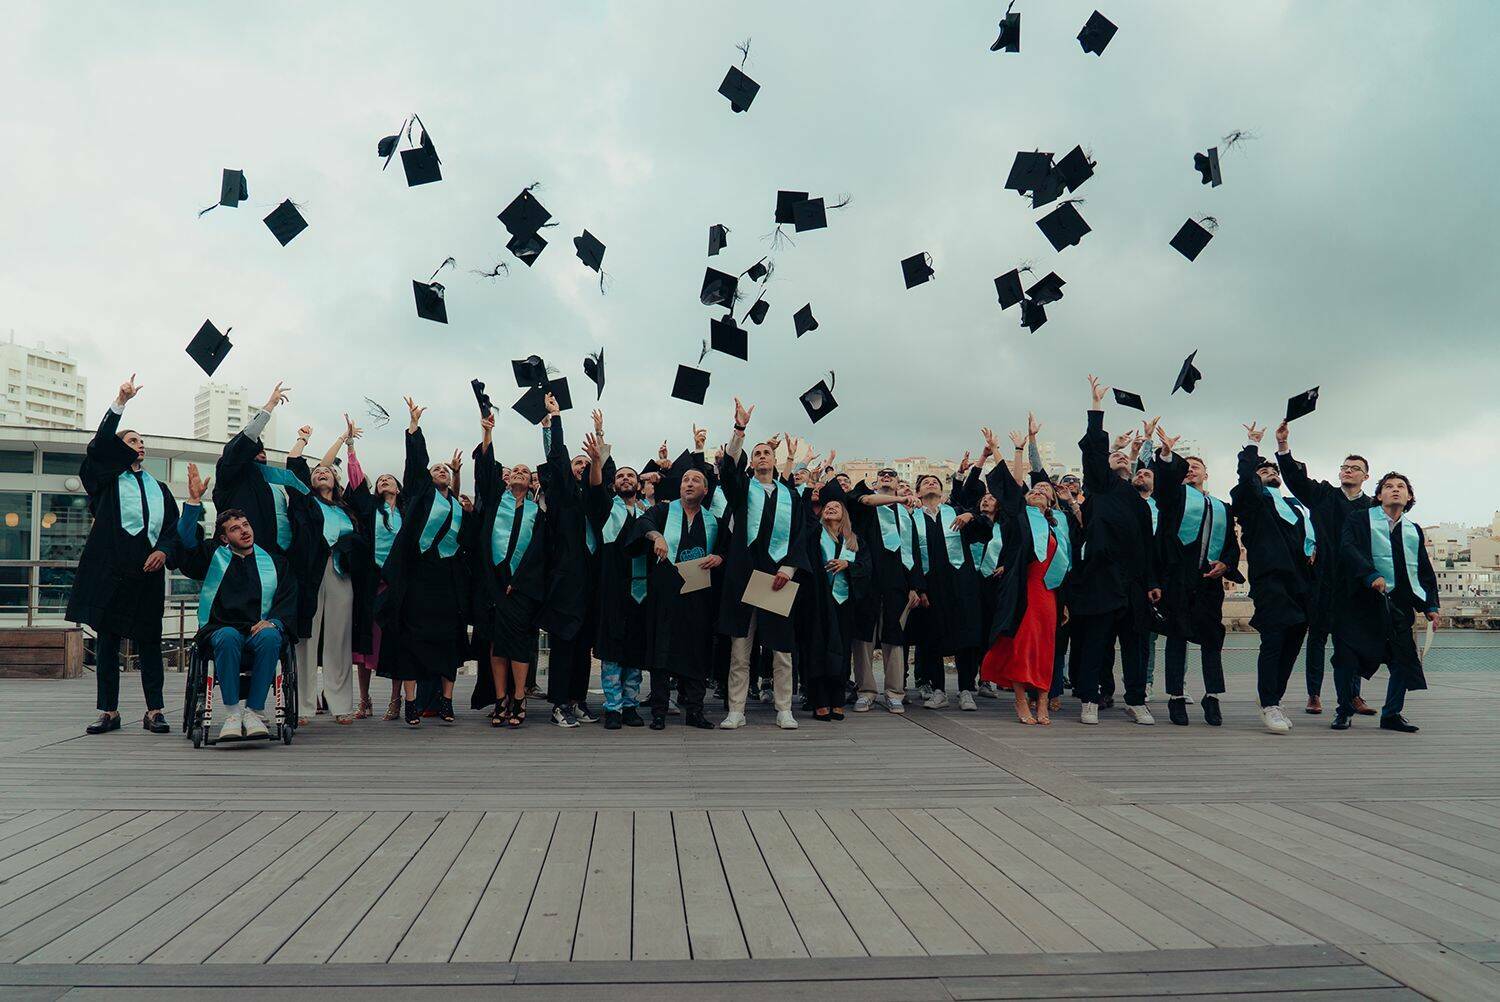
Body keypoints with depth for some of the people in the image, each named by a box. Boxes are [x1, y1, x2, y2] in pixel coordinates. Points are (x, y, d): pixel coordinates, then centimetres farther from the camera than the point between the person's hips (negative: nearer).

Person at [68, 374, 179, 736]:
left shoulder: (159, 488, 20)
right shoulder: (108, 480, 11)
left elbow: (175, 526, 14)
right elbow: (99, 445, -6)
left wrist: (164, 550, -7)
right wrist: (120, 402, -12)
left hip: (147, 571, 2)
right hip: (110, 569, -2)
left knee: (149, 641, 0)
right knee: (106, 640, 1)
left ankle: (153, 712, 2)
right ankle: (109, 712, 6)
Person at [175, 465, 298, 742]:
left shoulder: (275, 562, 19)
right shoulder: (215, 556, 20)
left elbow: (289, 601, 10)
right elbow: (187, 539, 3)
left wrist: (272, 621, -10)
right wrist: (194, 501, -6)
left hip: (260, 632, 0)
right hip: (221, 630, 0)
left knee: (270, 637, -35)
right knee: (228, 637, -36)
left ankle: (254, 712, -31)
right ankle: (232, 714, -32)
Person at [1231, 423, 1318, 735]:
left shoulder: (1295, 505, 27)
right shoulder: (1252, 500, 9)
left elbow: (1311, 532, 29)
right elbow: (1245, 476, -10)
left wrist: (1312, 549, 8)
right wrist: (1253, 444, 0)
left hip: (1300, 579, 7)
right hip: (1270, 577, -6)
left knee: (1293, 642, 7)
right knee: (1273, 640, -13)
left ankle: (1274, 701, 17)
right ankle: (1269, 706, -9)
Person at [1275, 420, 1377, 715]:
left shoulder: (1372, 507, 7)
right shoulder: (1323, 495, 8)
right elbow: (1295, 476, -5)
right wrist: (1283, 447, -19)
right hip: (1323, 577, -1)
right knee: (1317, 635, 4)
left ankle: (1353, 694, 14)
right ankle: (1314, 694, 9)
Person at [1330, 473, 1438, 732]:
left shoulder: (1414, 531, 16)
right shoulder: (1360, 520, 0)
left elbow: (1425, 571, 20)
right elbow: (1348, 548, -16)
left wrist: (1430, 605, 12)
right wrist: (1371, 575, -30)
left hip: (1399, 603, 5)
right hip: (1360, 598, -4)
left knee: (1404, 658, 0)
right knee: (1347, 655, -5)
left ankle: (1392, 714, 15)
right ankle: (1344, 711, 11)